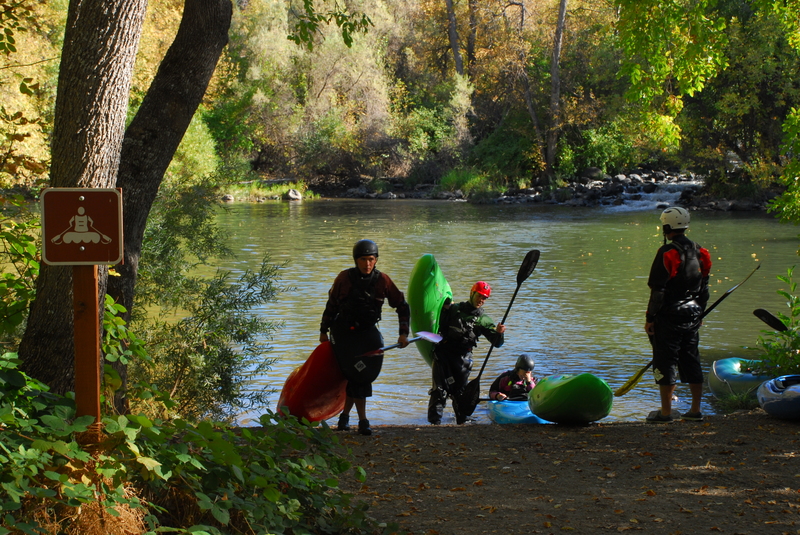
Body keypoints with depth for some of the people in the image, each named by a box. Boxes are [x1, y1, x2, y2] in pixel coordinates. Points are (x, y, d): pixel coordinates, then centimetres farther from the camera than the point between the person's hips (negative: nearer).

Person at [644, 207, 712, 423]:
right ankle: (695, 410, 15)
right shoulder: (700, 252, 8)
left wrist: (650, 318, -11)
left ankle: (665, 412, 2)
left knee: (666, 363, -1)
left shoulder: (668, 253, -15)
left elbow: (658, 290, -16)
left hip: (669, 317, -7)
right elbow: (704, 288, 14)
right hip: (692, 316, 7)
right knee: (691, 361, 12)